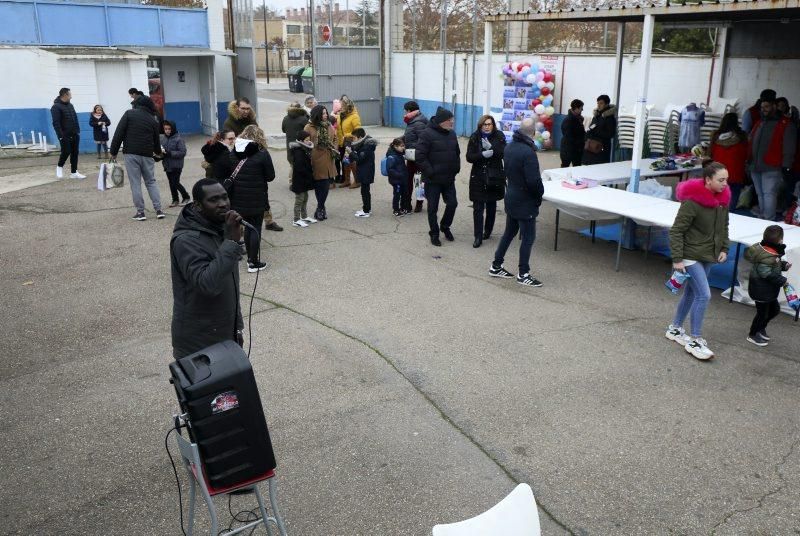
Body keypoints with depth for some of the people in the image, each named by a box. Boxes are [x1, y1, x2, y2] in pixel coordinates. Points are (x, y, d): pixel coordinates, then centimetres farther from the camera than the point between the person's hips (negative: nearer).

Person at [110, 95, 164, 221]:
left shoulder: (129, 114, 1)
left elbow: (119, 133, -6)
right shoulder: (152, 120, 11)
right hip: (147, 155, 3)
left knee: (135, 183, 1)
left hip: (131, 154, -3)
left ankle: (140, 212, 1)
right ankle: (158, 210, 4)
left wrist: (113, 151, -1)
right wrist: (158, 151, 40)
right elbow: (156, 140, 18)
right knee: (151, 182, 12)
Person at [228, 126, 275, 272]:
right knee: (256, 228, 4)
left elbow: (229, 172, 6)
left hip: (239, 198, 5)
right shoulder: (262, 153, -11)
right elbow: (270, 176, -6)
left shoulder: (234, 153, 1)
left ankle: (250, 257, 27)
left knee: (247, 226, 18)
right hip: (257, 199, -4)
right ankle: (254, 263, 6)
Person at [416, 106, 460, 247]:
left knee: (452, 203, 7)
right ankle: (434, 234, 20)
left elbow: (457, 153, 20)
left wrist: (456, 169, 9)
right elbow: (420, 157, -19)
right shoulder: (427, 134, -14)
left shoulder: (451, 134, 8)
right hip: (433, 180, -6)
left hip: (449, 179, 6)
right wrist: (430, 172, -18)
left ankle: (445, 226, 32)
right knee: (433, 208, 5)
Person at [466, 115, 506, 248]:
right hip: (478, 177, -1)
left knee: (491, 206, 15)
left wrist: (491, 147, -28)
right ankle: (478, 237, -1)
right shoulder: (474, 138, -1)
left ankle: (488, 230, 33)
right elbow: (469, 157, -6)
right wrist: (483, 154, -22)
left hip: (494, 177, 1)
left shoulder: (499, 136, -2)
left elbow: (504, 153, -13)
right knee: (478, 208, -5)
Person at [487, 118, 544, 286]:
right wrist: (540, 194, -7)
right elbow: (533, 180, -24)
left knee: (509, 233, 19)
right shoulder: (528, 152, -23)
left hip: (511, 197, 9)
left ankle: (496, 266, 25)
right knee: (528, 237, 1)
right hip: (525, 202, -9)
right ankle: (523, 274, 8)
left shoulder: (509, 147, 4)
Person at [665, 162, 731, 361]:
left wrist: (724, 248, 8)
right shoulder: (692, 201, -21)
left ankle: (675, 328, 33)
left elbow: (724, 226, 18)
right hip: (691, 255, -8)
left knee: (692, 292, 16)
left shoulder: (723, 199, 2)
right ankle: (694, 340, -1)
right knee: (704, 295, -12)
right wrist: (677, 259, -20)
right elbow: (676, 231, -18)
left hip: (708, 255, 8)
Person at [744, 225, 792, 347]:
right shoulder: (767, 256, -28)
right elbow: (768, 274, -30)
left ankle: (761, 327, 41)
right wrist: (782, 281, -22)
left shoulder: (774, 252, 3)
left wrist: (784, 265, 0)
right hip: (761, 290, -10)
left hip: (769, 290, 10)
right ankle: (752, 335, 20)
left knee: (775, 309, 23)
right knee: (762, 313, 3)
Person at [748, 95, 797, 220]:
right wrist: (749, 162, 17)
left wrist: (786, 166, -12)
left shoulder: (786, 125, -1)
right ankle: (761, 219, 22)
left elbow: (789, 148, -6)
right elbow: (751, 143, 24)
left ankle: (768, 221, -13)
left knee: (769, 194, -13)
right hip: (755, 167, 7)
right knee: (760, 195, 14)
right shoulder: (758, 123, 19)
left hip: (771, 168, -7)